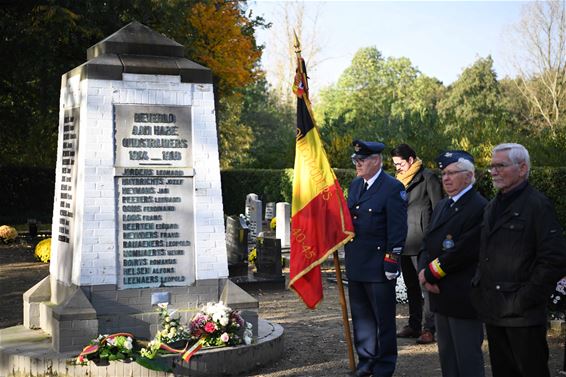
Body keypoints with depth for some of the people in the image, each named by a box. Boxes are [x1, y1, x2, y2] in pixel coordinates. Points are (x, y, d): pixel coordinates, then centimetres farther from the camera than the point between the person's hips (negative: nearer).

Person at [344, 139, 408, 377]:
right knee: (361, 315, 15)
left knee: (383, 319, 4)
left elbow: (397, 230, -14)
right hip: (356, 264, 7)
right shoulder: (355, 185, 11)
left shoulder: (393, 188, -11)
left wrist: (392, 262, -16)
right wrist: (346, 253, 15)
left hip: (379, 267, -7)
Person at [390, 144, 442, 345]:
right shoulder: (399, 180, 16)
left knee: (426, 285, -6)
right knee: (411, 286, 13)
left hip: (421, 242, -8)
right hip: (404, 243, 8)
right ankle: (414, 326, 21)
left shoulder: (428, 177, -5)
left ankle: (429, 328, -4)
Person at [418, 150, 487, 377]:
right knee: (447, 356, 16)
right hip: (440, 293, 9)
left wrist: (431, 273, -13)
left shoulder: (480, 208, -15)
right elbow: (428, 243, 14)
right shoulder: (442, 206, 15)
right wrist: (424, 271, -4)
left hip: (464, 297, -9)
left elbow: (464, 251, -21)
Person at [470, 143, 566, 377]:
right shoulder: (492, 207, 16)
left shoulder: (537, 205, -9)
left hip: (523, 316, -7)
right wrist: (480, 288, 9)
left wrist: (526, 299, -16)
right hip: (493, 313, 7)